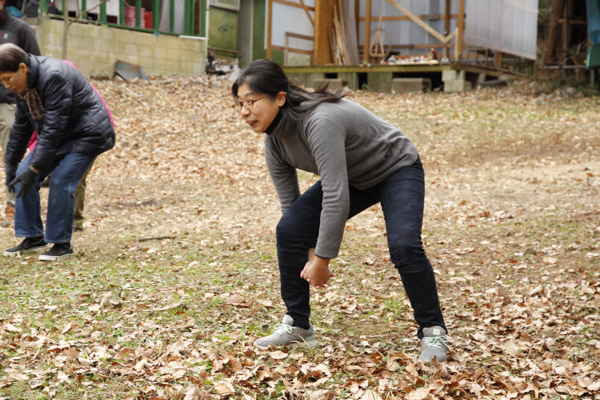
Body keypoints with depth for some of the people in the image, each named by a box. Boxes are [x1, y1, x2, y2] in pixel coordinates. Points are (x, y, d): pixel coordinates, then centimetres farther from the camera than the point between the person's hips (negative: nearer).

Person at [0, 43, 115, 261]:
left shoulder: (54, 77, -29)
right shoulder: (23, 85, -1)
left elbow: (53, 127, -30)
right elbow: (21, 126, 10)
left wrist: (35, 168, -29)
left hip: (87, 134, -9)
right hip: (60, 135, 9)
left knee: (60, 181, -20)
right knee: (22, 175, 0)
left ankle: (62, 244, -4)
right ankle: (34, 238, 9)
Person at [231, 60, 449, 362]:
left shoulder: (320, 122, -38)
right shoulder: (274, 143, -12)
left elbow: (336, 198, -40)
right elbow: (290, 203, -2)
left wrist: (323, 259, -34)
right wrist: (311, 255, -7)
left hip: (397, 171, -7)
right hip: (352, 178, 7)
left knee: (404, 247, -28)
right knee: (289, 229, -9)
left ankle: (433, 331, -7)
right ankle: (297, 326, 5)